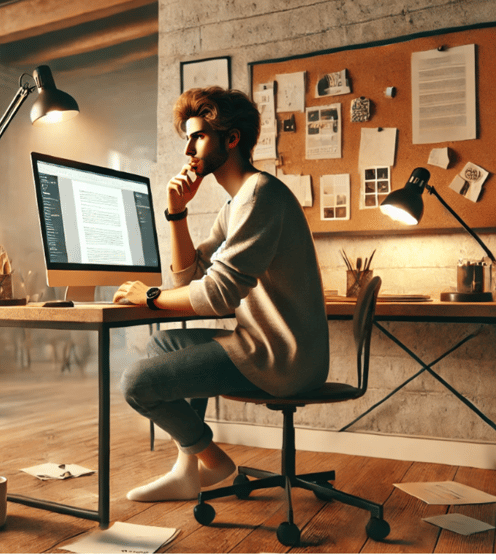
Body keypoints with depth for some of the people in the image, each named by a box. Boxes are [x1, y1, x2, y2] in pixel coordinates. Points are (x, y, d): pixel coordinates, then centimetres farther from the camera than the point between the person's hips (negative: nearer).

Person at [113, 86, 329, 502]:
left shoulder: (260, 192, -16)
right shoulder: (235, 205, 17)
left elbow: (219, 293, -23)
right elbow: (189, 277, 15)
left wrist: (150, 296, -8)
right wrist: (177, 211, 4)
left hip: (281, 359, -11)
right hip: (269, 344, 11)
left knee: (137, 382, -11)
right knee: (162, 344, 24)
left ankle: (212, 460, 14)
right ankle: (188, 468, 20)